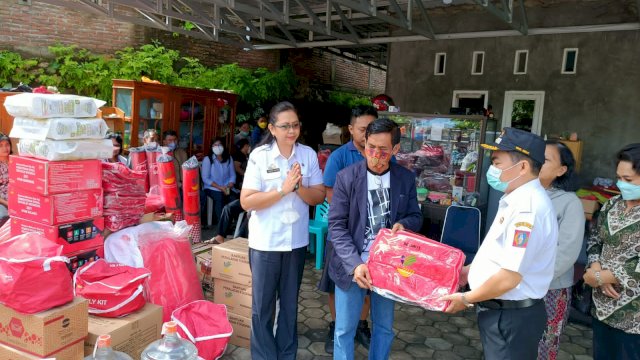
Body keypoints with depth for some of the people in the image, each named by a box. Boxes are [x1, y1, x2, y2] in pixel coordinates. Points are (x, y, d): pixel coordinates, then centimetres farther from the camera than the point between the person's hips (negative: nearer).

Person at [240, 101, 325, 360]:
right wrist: (283, 188, -22)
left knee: (290, 303, 17)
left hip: (297, 240, 3)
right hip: (265, 242, -2)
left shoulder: (308, 155, -1)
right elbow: (246, 202, -14)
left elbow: (319, 196, 0)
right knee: (263, 306, 9)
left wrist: (299, 188, -19)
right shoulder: (259, 155, -10)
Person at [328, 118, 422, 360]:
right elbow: (337, 225, -11)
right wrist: (355, 264, -23)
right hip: (353, 265, -2)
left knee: (384, 327, 19)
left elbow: (416, 216, 9)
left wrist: (404, 224, -16)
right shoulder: (346, 177, -10)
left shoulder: (406, 179, -1)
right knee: (345, 329, 10)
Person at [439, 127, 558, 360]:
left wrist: (466, 299, -15)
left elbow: (509, 278, -27)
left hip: (511, 317, -9)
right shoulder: (518, 199, 6)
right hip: (502, 310, 9)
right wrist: (471, 270, 12)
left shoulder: (527, 208, -26)